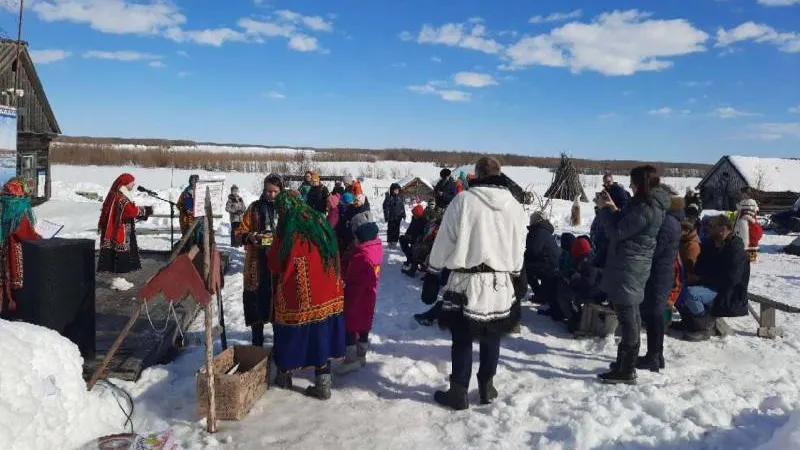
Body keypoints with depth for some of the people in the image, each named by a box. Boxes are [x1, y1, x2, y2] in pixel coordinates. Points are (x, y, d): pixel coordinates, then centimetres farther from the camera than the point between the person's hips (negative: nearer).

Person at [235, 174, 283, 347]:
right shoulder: (254, 208, 5)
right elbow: (241, 232, 6)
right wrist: (250, 237, -15)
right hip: (258, 262, 0)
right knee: (257, 298, 3)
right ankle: (257, 342, 17)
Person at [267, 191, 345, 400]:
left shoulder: (289, 232, -11)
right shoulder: (320, 224, 5)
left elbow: (275, 265, 0)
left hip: (298, 298, -5)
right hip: (327, 295, 5)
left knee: (291, 336, 15)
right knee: (321, 337, 13)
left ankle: (284, 376, 32)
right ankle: (323, 384, 16)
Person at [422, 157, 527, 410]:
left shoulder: (464, 200, -9)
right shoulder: (515, 207, 5)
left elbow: (444, 241, -7)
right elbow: (518, 250, 14)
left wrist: (432, 275, 1)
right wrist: (514, 279, 25)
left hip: (466, 280, -4)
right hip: (501, 282, 4)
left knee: (462, 338, 5)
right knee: (492, 337, 16)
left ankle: (458, 393, 12)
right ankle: (487, 388, 27)